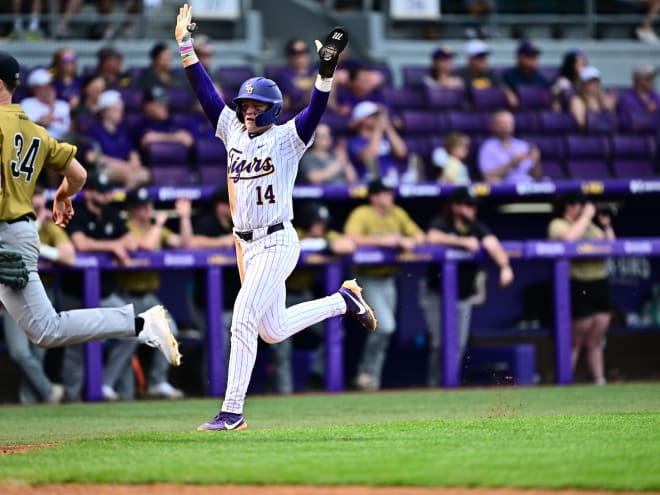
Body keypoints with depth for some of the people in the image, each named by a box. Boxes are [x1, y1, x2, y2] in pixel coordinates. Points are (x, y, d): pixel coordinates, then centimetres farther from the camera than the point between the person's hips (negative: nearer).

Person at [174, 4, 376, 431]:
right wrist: (186, 47, 4)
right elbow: (206, 91, 9)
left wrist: (326, 70, -35)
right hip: (248, 246, 8)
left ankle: (232, 411, -14)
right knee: (273, 330, 17)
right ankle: (343, 300, 36)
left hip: (277, 243, -8)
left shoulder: (286, 138, -6)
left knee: (244, 319, -16)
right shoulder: (234, 132, 10)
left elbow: (314, 111, -21)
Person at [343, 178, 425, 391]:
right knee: (385, 326, -19)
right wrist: (382, 241, -28)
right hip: (369, 279, -7)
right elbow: (351, 238, -28)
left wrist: (409, 241, -12)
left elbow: (419, 235, 11)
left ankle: (371, 379, 18)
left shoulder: (398, 214, 7)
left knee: (385, 330, 7)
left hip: (389, 279, 7)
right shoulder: (361, 214, -12)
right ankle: (367, 372, -2)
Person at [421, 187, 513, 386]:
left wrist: (504, 266, -35)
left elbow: (492, 243, -16)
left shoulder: (477, 227, 1)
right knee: (440, 342, -10)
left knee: (459, 343, 3)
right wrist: (463, 242, -34)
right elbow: (432, 238, -32)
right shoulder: (441, 224, -10)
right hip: (437, 293, -4)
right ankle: (435, 384, 1)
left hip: (465, 295, 4)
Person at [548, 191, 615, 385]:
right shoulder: (558, 225, -2)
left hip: (600, 284, 7)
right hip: (579, 286, -7)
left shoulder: (589, 225, 19)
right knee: (576, 342, -4)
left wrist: (607, 225, 7)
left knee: (595, 342, 8)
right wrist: (586, 216, -15)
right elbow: (570, 237, -25)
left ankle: (600, 382, 8)